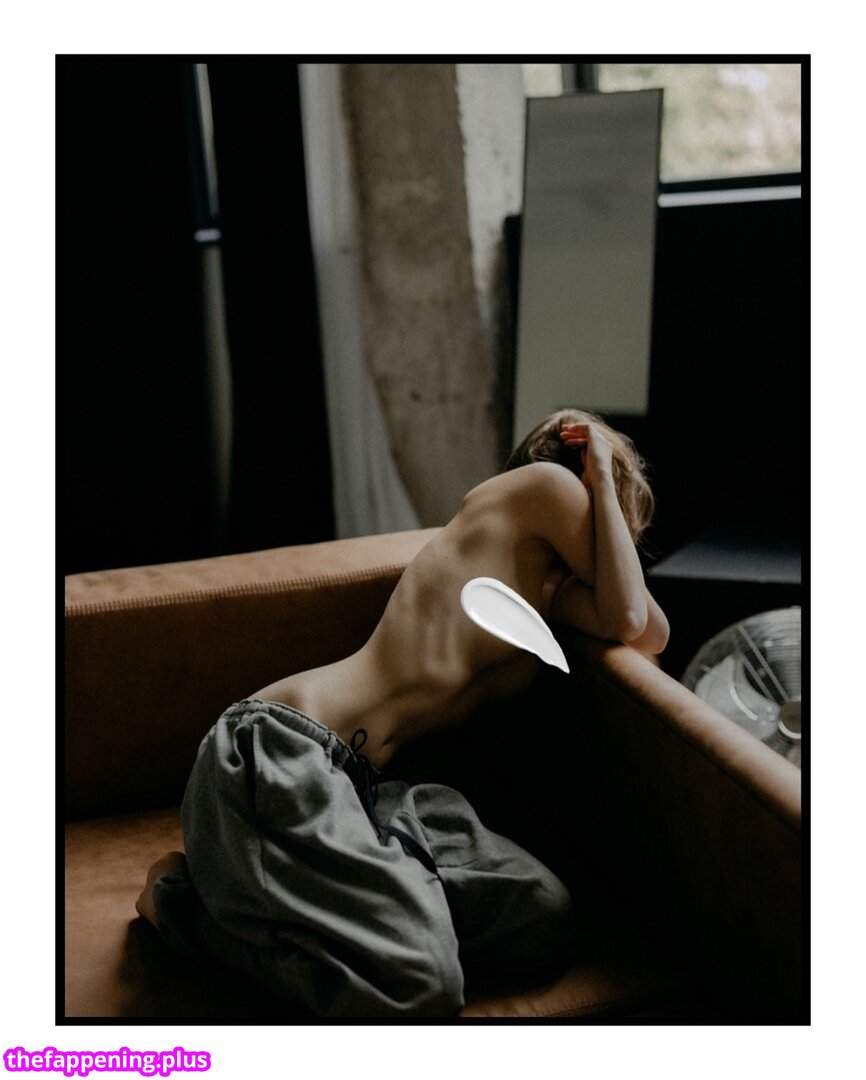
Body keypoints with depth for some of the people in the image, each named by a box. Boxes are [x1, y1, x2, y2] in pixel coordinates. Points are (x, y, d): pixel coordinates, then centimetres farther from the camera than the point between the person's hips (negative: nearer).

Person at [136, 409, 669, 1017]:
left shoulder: (553, 591, 29)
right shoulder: (548, 484, 7)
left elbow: (646, 635, 12)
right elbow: (632, 621, 2)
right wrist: (603, 480, 11)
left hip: (358, 784, 9)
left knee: (544, 920, -12)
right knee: (418, 989, -28)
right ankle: (187, 900, -6)